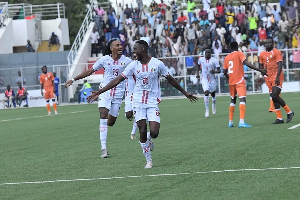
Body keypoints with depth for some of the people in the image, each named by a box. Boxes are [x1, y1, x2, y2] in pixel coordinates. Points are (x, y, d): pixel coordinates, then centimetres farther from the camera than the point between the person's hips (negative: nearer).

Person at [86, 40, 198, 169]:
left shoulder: (157, 64, -4)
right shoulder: (133, 65, 1)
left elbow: (170, 80, 8)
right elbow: (117, 80, 1)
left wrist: (185, 93, 14)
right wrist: (99, 92, -4)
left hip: (153, 102, -2)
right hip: (138, 102, 2)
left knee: (154, 132, -13)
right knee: (142, 131, -4)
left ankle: (149, 139, 25)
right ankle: (148, 160, 9)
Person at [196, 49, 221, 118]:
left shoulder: (214, 60, -11)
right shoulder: (201, 59, -2)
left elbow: (219, 70, -10)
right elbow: (198, 65, 21)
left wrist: (214, 71, -30)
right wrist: (197, 73, 11)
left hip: (212, 79, 0)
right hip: (204, 79, 0)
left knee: (213, 94, 17)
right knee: (206, 92, -21)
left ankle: (214, 105, 49)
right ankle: (207, 110, -16)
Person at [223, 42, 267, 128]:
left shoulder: (227, 57, 13)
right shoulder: (239, 54, -1)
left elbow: (225, 72, 15)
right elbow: (247, 63, -17)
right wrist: (259, 70, -22)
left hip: (231, 82, 6)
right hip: (239, 81, -6)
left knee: (233, 100, 20)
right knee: (242, 99, -14)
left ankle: (230, 122, 20)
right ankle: (242, 122, -30)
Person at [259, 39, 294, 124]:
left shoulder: (276, 52, -6)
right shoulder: (262, 54, 13)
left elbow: (280, 65, -13)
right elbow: (261, 66, 22)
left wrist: (277, 77, -22)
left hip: (276, 78, -7)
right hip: (268, 78, 7)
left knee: (275, 96, -17)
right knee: (274, 98, 5)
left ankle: (289, 112, -1)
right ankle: (279, 118, 7)